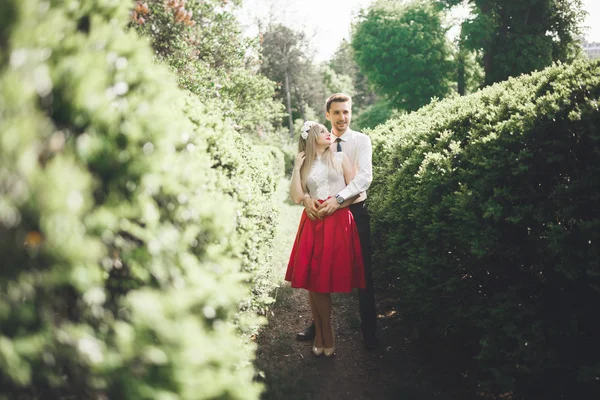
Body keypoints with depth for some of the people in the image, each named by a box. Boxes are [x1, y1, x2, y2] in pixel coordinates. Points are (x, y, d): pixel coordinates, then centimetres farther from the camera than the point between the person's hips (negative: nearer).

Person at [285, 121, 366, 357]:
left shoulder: (340, 158, 10)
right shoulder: (305, 165, 14)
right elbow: (297, 197, 2)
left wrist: (336, 204, -6)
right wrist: (297, 167, 0)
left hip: (338, 221, -2)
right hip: (313, 223, 2)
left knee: (324, 281, -6)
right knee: (312, 281, -2)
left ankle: (322, 335, 6)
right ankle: (322, 334, 10)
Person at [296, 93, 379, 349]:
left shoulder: (361, 141, -4)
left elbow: (365, 176, -18)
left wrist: (338, 198, -32)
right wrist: (306, 198, -26)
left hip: (355, 211, -3)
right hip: (324, 212, 3)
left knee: (363, 272, 4)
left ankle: (369, 331, 18)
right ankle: (319, 325, 29)